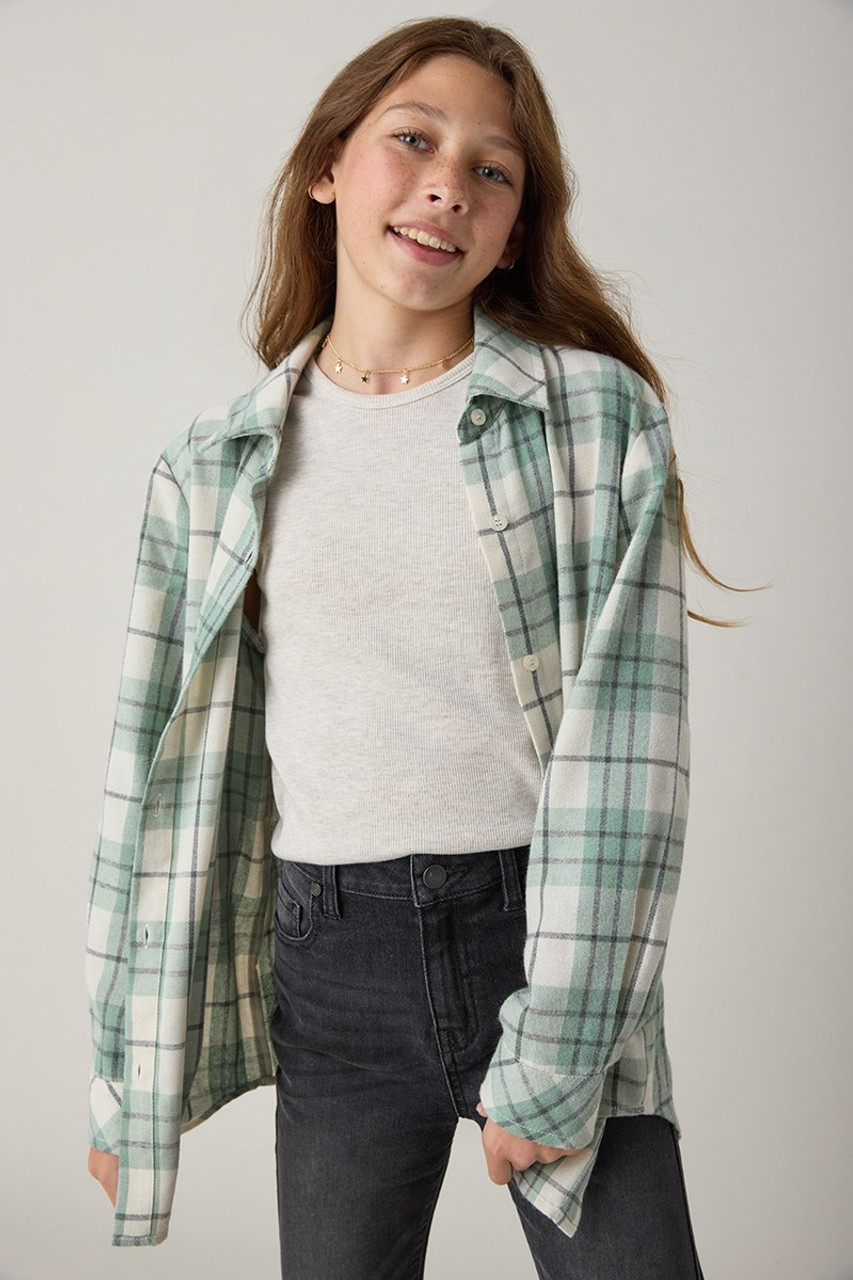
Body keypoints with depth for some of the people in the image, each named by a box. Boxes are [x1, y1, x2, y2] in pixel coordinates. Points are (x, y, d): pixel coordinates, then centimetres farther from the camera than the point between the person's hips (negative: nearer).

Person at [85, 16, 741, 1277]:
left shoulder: (602, 417, -2)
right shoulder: (211, 469, 4)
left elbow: (625, 740, -8)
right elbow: (159, 773, 6)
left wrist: (556, 1050, -13)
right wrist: (125, 1068, 8)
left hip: (548, 932, -1)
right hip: (333, 956, 2)